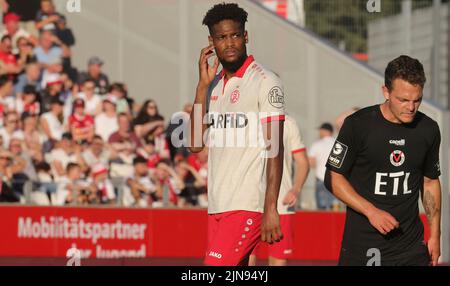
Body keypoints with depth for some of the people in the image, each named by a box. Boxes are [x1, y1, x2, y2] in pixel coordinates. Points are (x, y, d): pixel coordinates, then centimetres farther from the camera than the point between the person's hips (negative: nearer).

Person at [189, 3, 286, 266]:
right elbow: (196, 143, 9)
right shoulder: (215, 84, 15)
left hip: (247, 205, -7)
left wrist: (270, 209, -18)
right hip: (218, 205, 7)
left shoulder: (265, 82, -7)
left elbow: (275, 149, -11)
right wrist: (203, 85, 3)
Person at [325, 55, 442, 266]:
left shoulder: (428, 130, 4)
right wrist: (371, 211, -16)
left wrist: (435, 234, 11)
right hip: (363, 242, -3)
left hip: (411, 242, 3)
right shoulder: (358, 124, -9)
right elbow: (333, 177, -5)